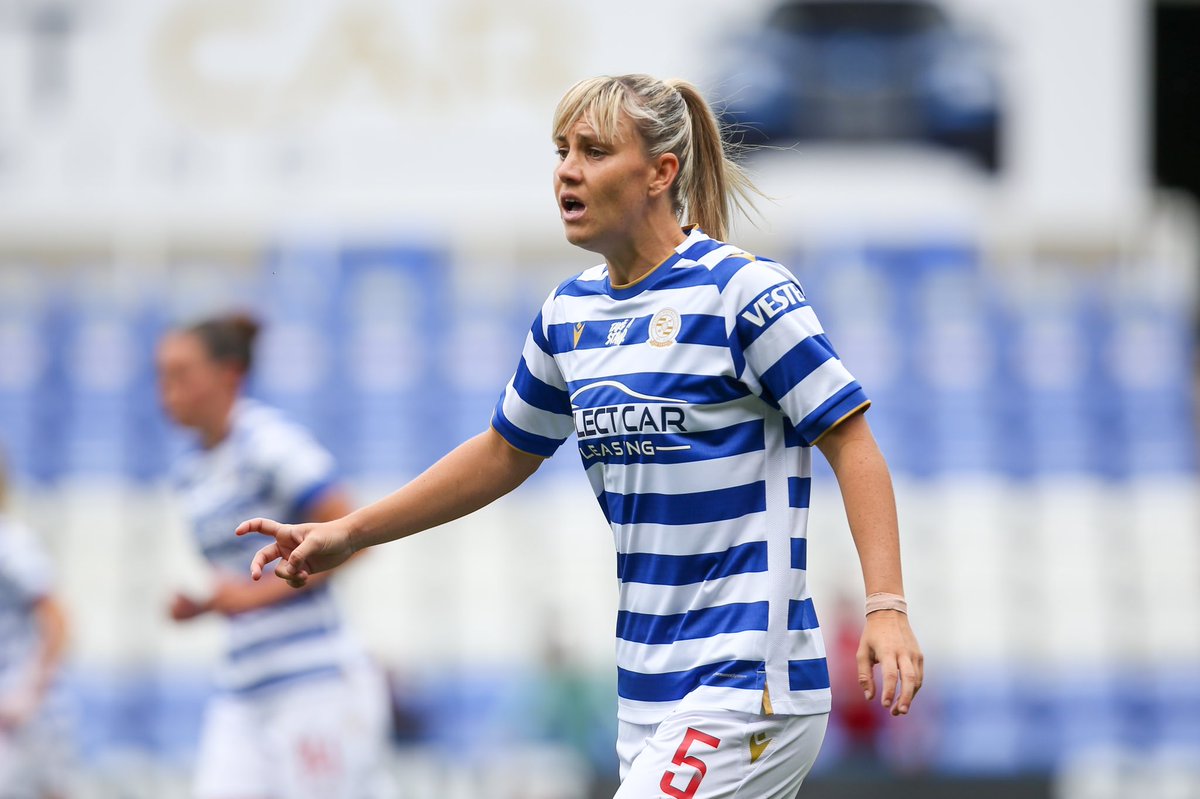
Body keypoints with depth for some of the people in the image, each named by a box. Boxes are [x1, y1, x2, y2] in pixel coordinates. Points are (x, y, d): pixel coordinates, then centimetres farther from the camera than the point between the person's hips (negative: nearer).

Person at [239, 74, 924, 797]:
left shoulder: (743, 291, -11)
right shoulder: (570, 313, 11)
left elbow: (852, 444, -11)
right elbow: (506, 452, 25)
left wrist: (886, 607, -22)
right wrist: (348, 535, 21)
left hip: (748, 683, -7)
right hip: (648, 692, 7)